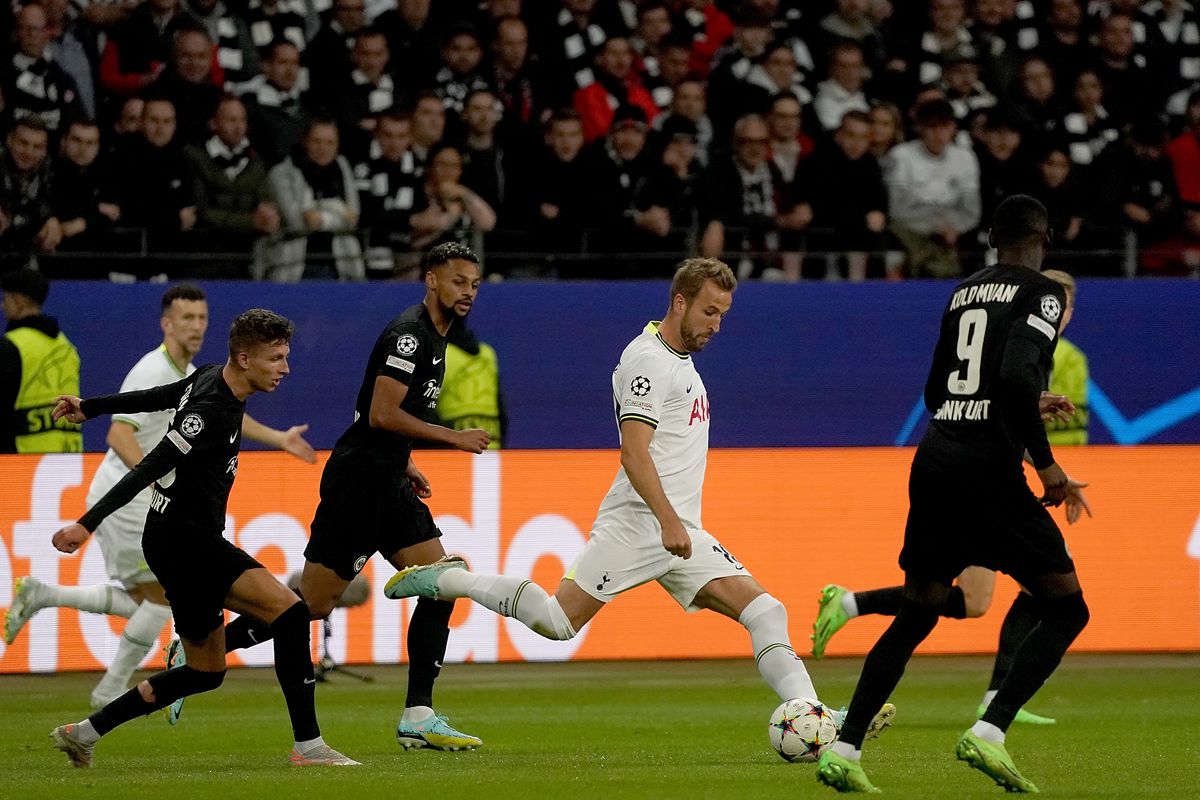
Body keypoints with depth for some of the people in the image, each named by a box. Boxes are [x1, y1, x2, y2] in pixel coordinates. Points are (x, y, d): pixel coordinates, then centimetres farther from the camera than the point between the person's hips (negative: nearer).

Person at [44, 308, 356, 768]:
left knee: (205, 672, 15)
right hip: (184, 538, -11)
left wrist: (90, 408, 37)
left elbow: (159, 397, 24)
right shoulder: (213, 413, -21)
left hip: (191, 541, 11)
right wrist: (89, 524, -26)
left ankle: (83, 733, 22)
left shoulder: (211, 378, 8)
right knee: (288, 609, -23)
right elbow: (149, 469, -24)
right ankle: (307, 745, -25)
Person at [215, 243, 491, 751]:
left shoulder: (432, 338, 17)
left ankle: (418, 719, 0)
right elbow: (381, 414, -22)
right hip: (358, 482, -10)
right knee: (313, 604, -8)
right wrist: (454, 438, -17)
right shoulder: (409, 334, -15)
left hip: (387, 485, 10)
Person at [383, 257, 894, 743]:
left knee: (766, 613, -6)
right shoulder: (651, 361, -11)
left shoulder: (680, 358, 19)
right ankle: (448, 580, 8)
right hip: (638, 523, -9)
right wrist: (668, 520, -30)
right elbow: (633, 453, -20)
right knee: (558, 622, -11)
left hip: (681, 532, 9)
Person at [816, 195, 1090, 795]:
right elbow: (1017, 374, -20)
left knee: (915, 616, 17)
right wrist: (1046, 464, -12)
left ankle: (843, 750, 9)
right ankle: (989, 732, -14)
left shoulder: (963, 292, 18)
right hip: (989, 468, -7)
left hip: (934, 459, 7)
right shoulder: (1041, 292, -3)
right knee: (1066, 610, 2)